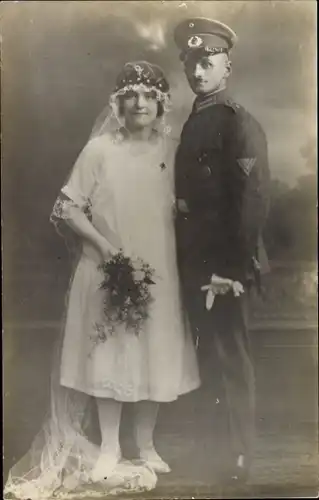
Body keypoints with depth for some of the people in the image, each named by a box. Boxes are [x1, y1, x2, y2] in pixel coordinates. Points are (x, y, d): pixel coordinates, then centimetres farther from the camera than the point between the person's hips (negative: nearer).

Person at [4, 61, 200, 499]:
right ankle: (109, 448, 23)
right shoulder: (99, 149, -7)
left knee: (154, 354, 11)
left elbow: (178, 209, 10)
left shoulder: (171, 150, 3)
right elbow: (67, 208, -6)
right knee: (109, 354, 6)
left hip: (159, 270, 3)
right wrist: (104, 246, -14)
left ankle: (146, 444, 29)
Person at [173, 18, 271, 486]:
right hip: (195, 261, 8)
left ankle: (238, 458, 20)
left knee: (230, 358, 3)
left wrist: (235, 267, -19)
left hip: (225, 264, -8)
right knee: (208, 354, 18)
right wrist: (189, 260, 11)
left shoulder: (239, 123, -10)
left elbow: (254, 200, -18)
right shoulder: (194, 121, 14)